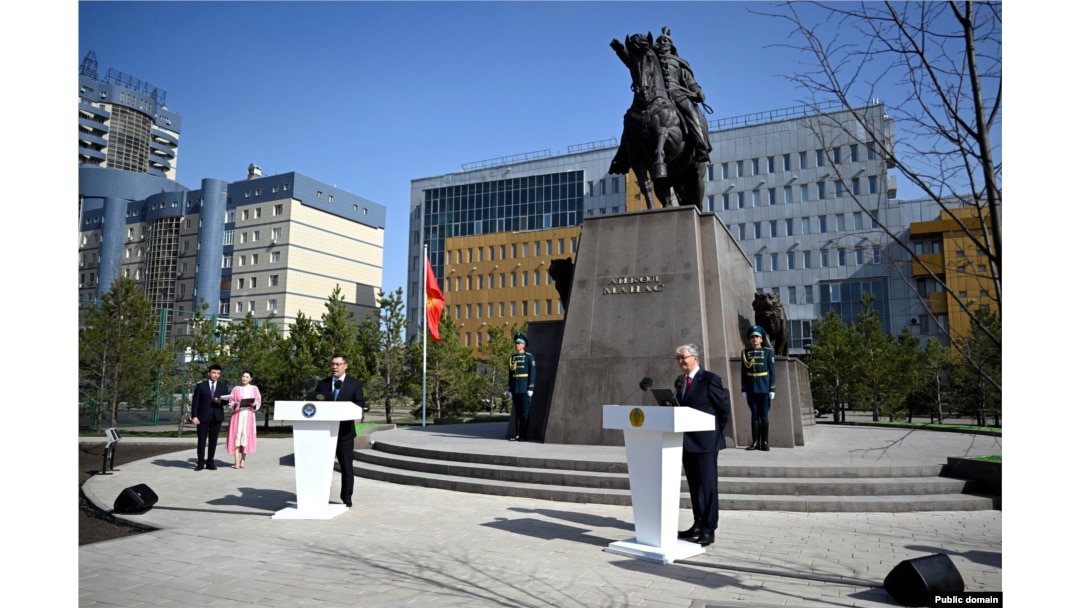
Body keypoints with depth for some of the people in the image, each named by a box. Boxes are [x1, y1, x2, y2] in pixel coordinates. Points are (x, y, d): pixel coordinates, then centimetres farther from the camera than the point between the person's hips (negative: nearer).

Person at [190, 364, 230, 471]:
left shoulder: (223, 386, 12)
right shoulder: (201, 386, 4)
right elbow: (195, 402, -1)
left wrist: (221, 401, -16)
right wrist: (194, 416, -9)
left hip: (217, 416, 2)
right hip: (203, 416, -2)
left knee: (213, 440, 4)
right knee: (202, 440, 1)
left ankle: (210, 462, 11)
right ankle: (200, 462, 9)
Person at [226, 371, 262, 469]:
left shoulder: (254, 389, 10)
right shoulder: (236, 389, 9)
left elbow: (259, 402, 8)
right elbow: (230, 402, 8)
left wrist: (254, 404, -12)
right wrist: (235, 404, -13)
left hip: (249, 415, 0)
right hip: (237, 414, 0)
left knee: (246, 435, -3)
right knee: (236, 435, -8)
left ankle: (243, 459, 5)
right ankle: (236, 460, -9)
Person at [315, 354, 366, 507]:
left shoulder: (354, 384, 4)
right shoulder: (322, 384, 12)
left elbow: (360, 403, -1)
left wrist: (356, 413, -21)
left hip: (344, 431, -2)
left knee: (346, 466, 4)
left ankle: (346, 499, 12)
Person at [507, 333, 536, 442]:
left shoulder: (529, 357, -3)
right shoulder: (512, 358, 12)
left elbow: (532, 373, -7)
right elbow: (511, 375, 14)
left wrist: (530, 389, -14)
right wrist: (510, 390, 10)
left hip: (525, 388, -5)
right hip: (515, 389, 5)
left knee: (525, 412, -3)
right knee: (517, 412, 6)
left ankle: (524, 435, 1)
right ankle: (516, 434, 8)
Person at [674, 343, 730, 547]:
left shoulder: (710, 379, -10)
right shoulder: (680, 382, 12)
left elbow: (725, 408, -7)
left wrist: (715, 431, -1)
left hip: (705, 441, -7)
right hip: (687, 441, 7)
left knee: (707, 485, -1)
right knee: (694, 485, 14)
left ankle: (709, 530, 5)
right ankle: (698, 524, 24)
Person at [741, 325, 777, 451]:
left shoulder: (768, 352, 2)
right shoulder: (745, 353, 7)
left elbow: (772, 372, 0)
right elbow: (744, 372, 8)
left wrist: (772, 389, -6)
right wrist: (744, 390, 4)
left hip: (764, 388, -2)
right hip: (751, 389, 2)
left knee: (764, 415, 1)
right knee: (754, 415, 5)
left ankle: (764, 442, 7)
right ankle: (755, 442, 9)